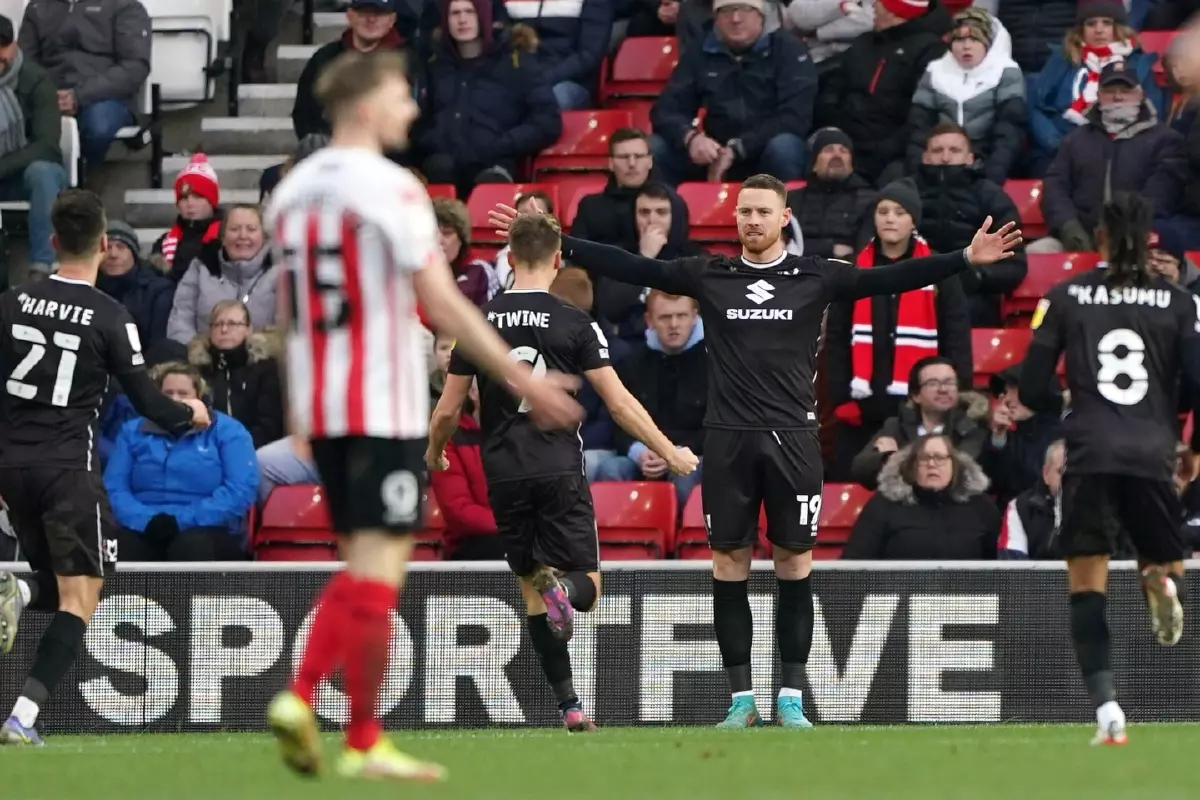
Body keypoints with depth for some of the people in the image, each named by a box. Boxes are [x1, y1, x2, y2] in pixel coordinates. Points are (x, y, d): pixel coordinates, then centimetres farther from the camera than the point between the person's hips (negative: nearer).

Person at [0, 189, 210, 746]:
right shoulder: (110, 318, -9)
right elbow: (145, 401, -3)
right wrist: (190, 415, 19)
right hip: (67, 465, -5)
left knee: (56, 587, 23)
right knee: (78, 602, -1)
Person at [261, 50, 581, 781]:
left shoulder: (292, 191, 11)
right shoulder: (391, 189, -11)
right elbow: (442, 304, -15)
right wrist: (521, 379, -11)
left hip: (321, 407, 7)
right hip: (385, 407, -7)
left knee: (362, 562, 15)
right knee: (380, 566, -4)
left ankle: (301, 696, 0)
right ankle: (364, 742, -4)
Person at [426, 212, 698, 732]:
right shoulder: (574, 324, -4)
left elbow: (448, 410, 6)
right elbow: (619, 403, -5)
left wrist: (434, 454, 27)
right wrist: (670, 453, 6)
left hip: (505, 474, 2)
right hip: (560, 470, -2)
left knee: (531, 588, 11)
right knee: (586, 586, 5)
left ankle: (568, 705, 5)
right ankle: (561, 586, -32)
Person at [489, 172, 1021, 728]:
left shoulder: (815, 277, 3)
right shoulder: (708, 276, 6)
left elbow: (891, 279, -4)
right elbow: (629, 267, 3)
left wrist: (966, 259, -14)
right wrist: (557, 244, -4)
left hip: (793, 438, -1)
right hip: (729, 439, 1)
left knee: (794, 567, 1)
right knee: (729, 567, 2)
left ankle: (792, 699, 7)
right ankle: (741, 699, 8)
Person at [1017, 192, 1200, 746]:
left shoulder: (1065, 297, 5)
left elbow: (1030, 391, 4)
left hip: (1090, 455, 0)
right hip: (1152, 454, 0)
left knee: (1087, 589, 4)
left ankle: (1106, 707, -15)